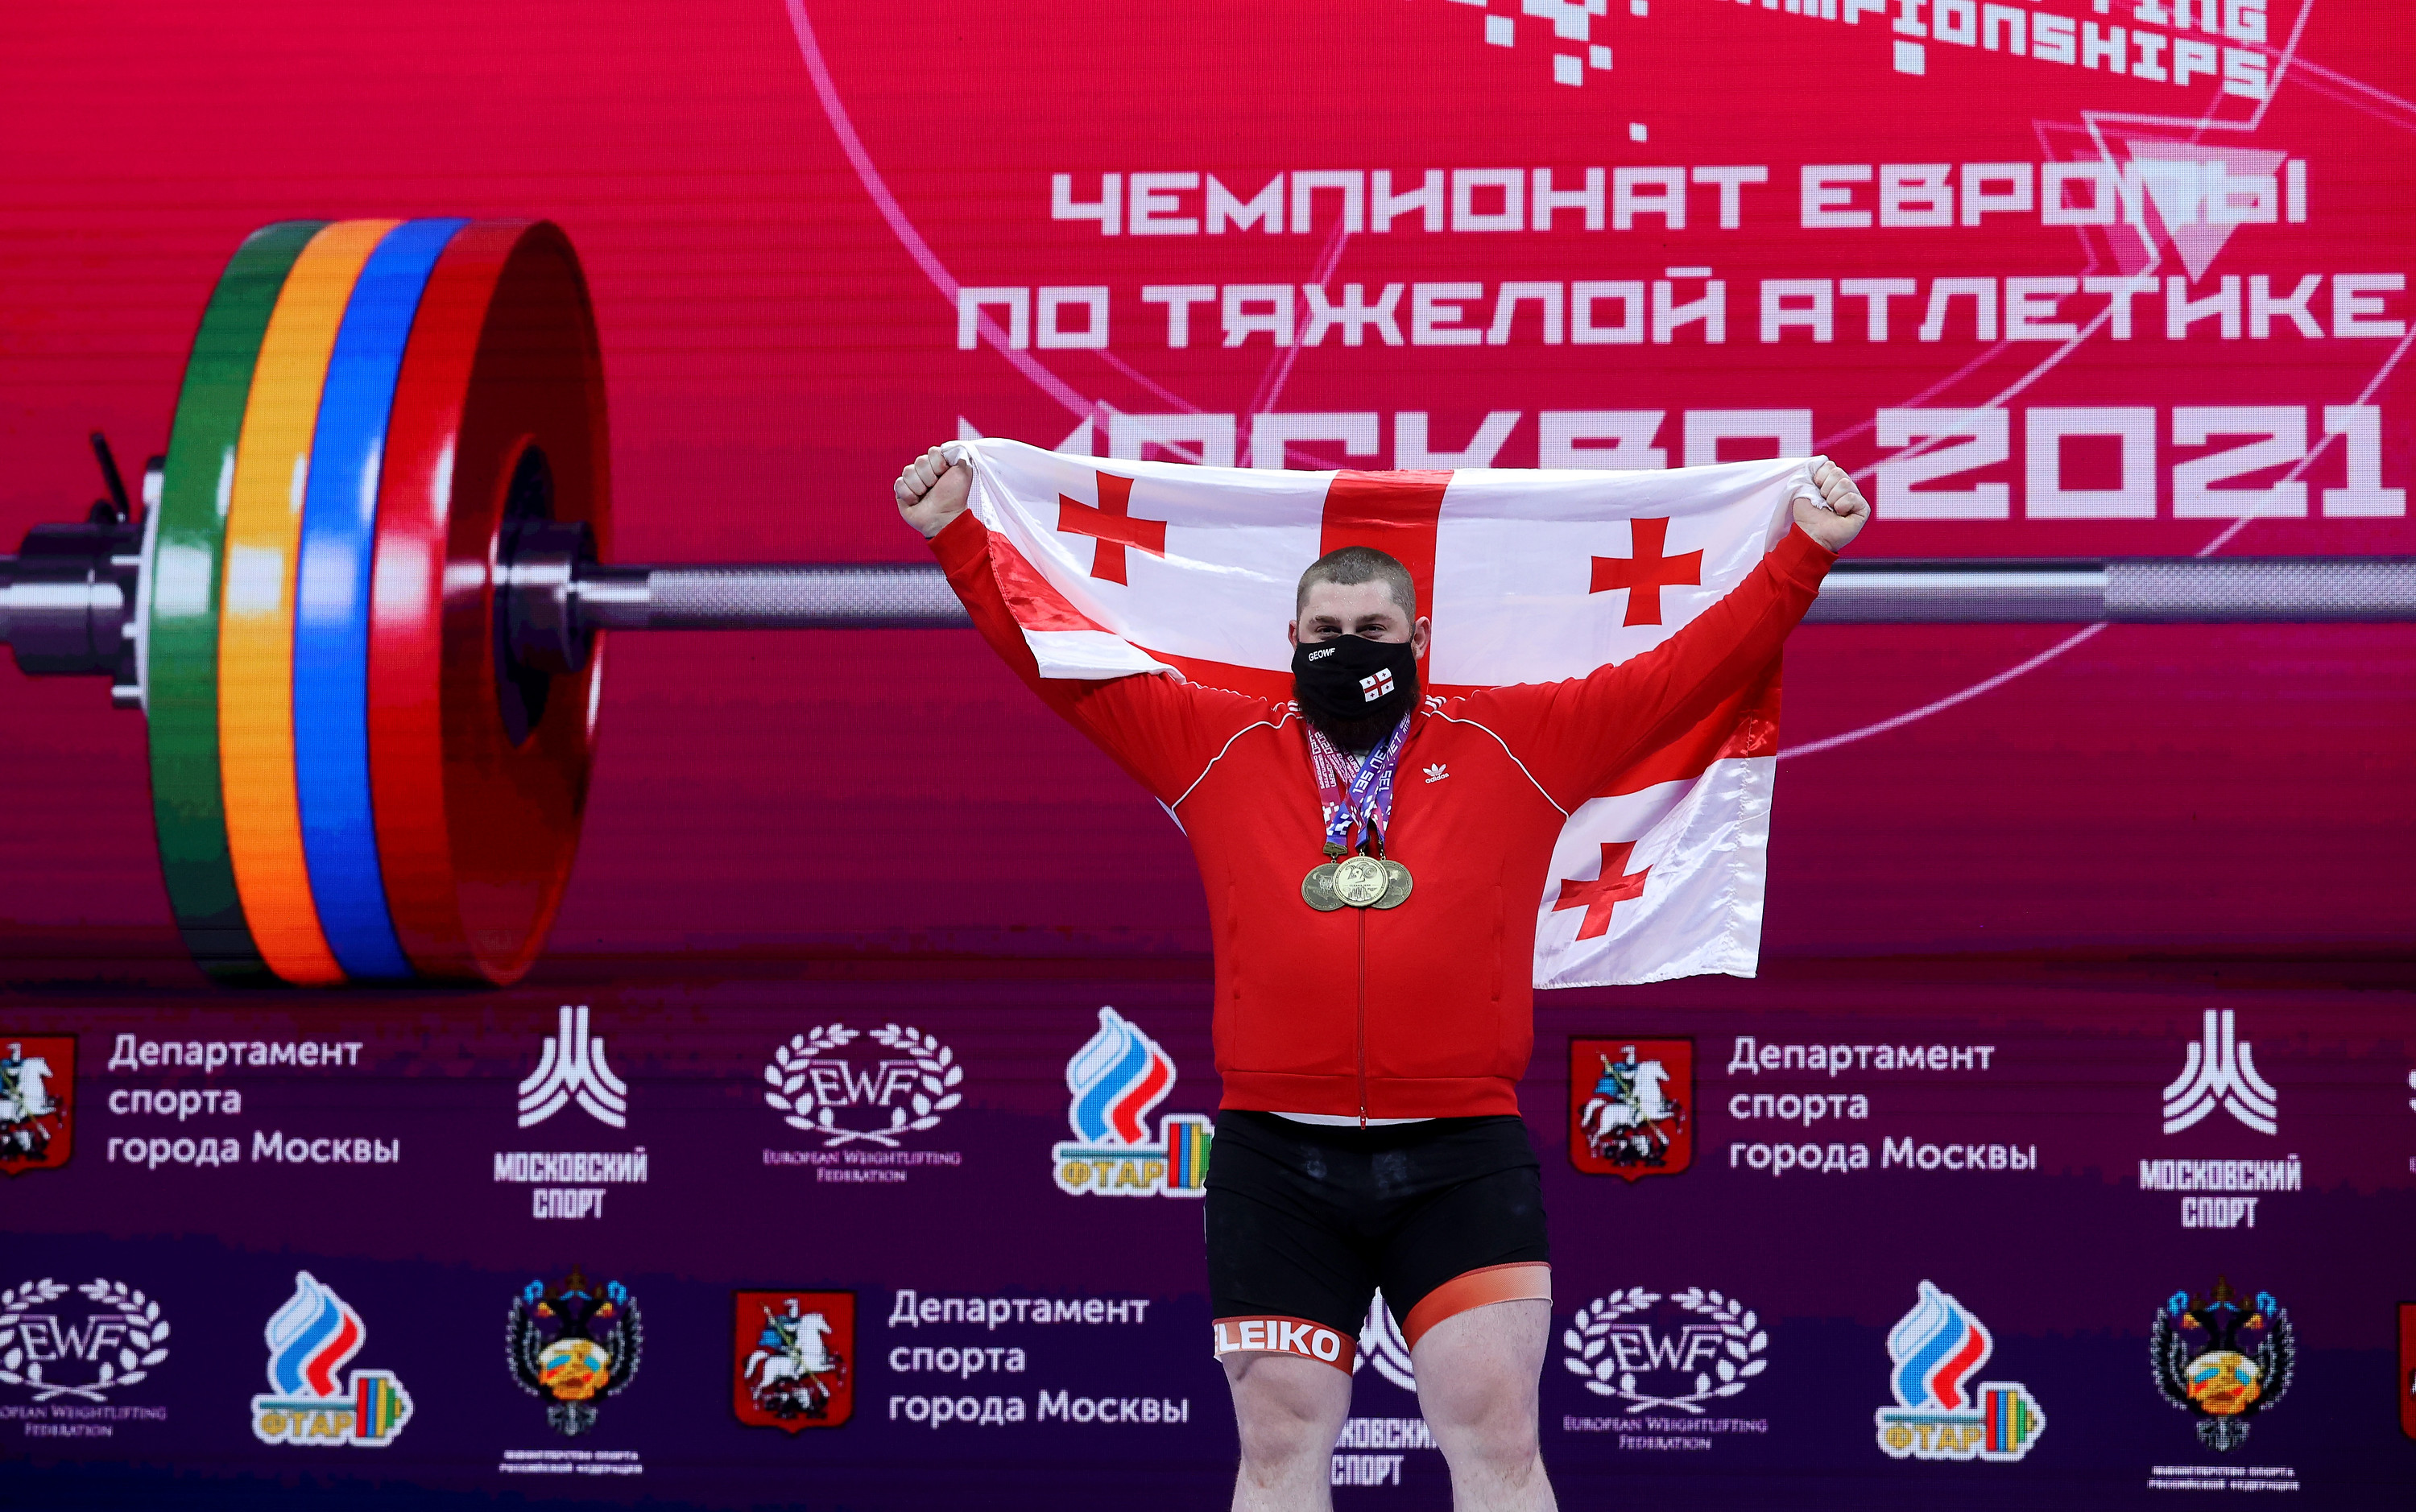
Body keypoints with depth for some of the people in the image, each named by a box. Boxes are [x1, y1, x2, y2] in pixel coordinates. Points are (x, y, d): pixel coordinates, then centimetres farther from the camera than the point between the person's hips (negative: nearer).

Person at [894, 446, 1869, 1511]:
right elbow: (1063, 659, 13)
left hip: (1462, 1159, -1)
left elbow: (1686, 667, 10)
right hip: (1274, 1162, 1)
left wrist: (1802, 554, 6)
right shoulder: (1215, 745, 10)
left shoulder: (1520, 744, 9)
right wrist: (956, 535, 10)